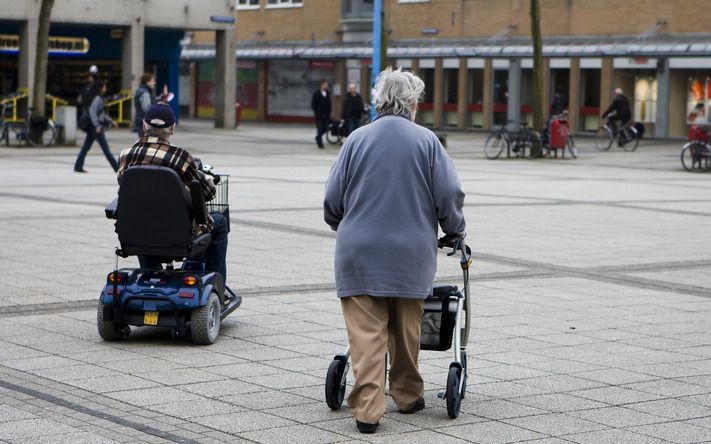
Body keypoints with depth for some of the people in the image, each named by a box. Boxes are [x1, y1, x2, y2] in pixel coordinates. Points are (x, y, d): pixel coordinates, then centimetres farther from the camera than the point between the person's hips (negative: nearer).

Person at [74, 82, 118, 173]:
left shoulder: (99, 98, 17)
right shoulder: (97, 99, -13)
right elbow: (92, 112, -22)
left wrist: (110, 121, 24)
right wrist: (97, 126, -26)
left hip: (92, 127, 10)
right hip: (95, 126, -10)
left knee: (86, 147, 8)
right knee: (106, 148, -5)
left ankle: (78, 167, 7)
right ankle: (117, 167, -1)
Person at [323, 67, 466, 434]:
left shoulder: (357, 139, 2)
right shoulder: (426, 141, 0)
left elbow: (332, 200, 3)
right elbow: (450, 195, -4)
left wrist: (343, 227, 23)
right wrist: (455, 229, 15)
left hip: (360, 252, 0)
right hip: (411, 253, 1)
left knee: (366, 334, -3)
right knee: (406, 331, 16)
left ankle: (367, 410, -10)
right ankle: (407, 395, 29)